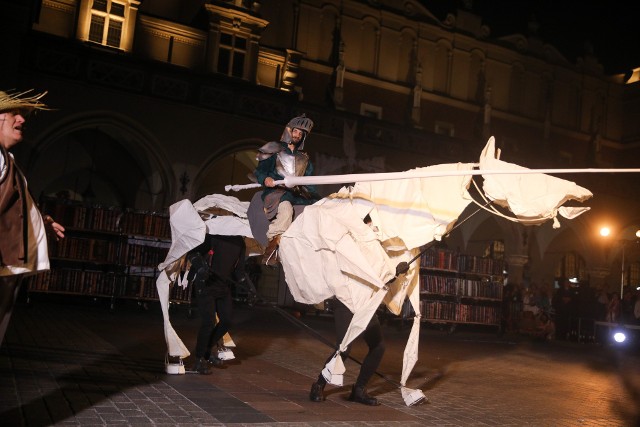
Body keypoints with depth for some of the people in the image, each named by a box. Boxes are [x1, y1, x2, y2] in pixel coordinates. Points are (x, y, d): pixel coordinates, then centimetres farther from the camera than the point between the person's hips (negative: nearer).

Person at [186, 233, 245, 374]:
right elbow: (191, 253, -12)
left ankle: (207, 350, 26)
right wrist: (199, 263, -31)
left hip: (224, 287, 7)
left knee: (226, 321, 5)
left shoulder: (239, 242, 7)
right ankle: (199, 359, 6)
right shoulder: (212, 236, -14)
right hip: (206, 285, -7)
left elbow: (238, 268, 13)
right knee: (208, 322, -10)